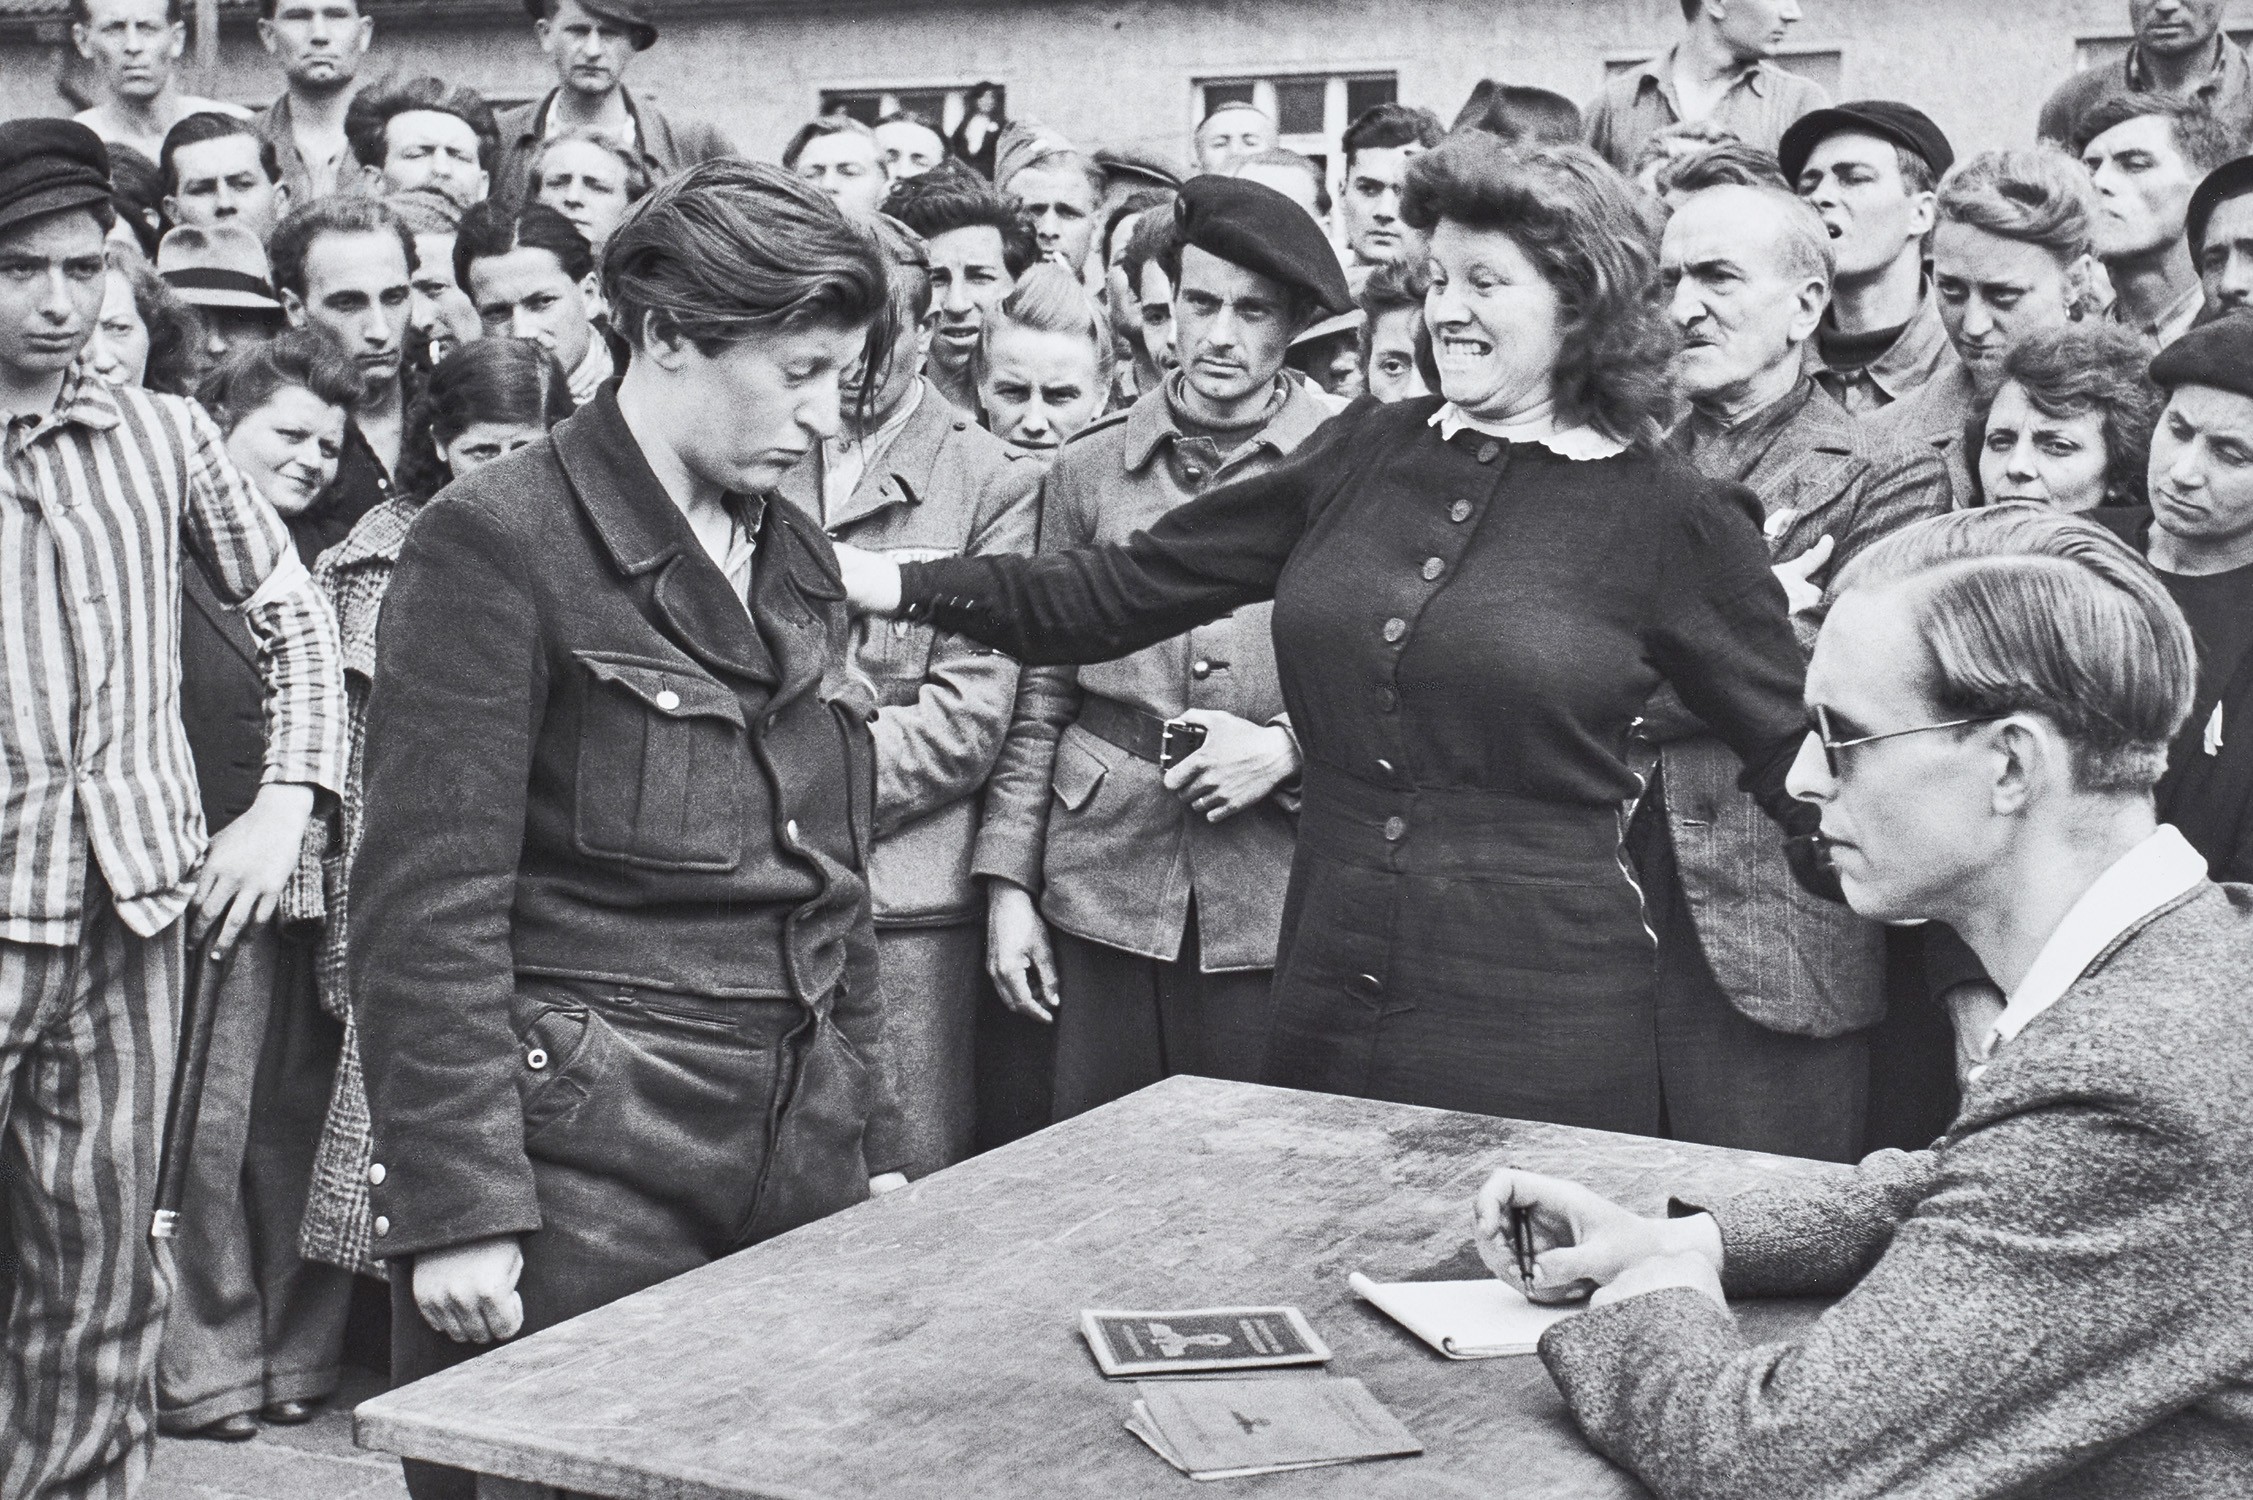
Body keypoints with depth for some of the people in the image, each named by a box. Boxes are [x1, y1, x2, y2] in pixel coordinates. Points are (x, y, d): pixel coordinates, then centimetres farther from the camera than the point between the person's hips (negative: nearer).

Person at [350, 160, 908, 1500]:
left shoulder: (799, 559, 14)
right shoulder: (499, 543, -9)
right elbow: (429, 909, -14)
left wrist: (875, 1140, 15)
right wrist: (455, 1209, -18)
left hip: (797, 1159, 7)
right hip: (584, 1171, -6)